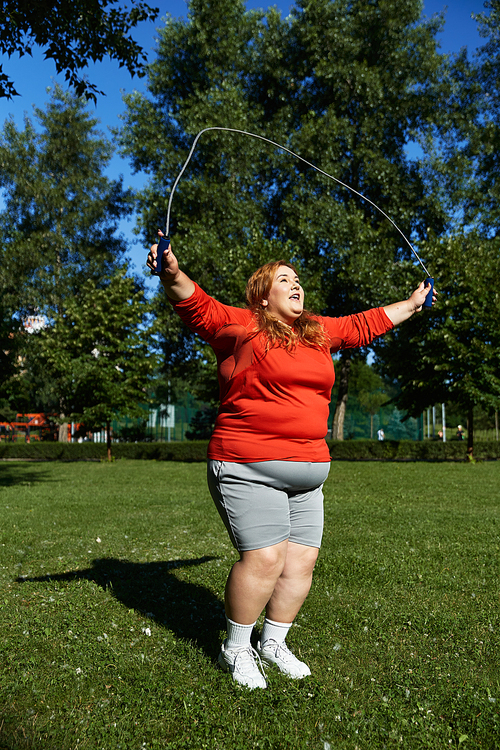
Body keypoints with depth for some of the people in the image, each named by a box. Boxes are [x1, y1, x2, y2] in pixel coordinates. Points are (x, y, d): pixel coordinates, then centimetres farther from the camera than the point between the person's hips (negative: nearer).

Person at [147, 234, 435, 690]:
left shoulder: (320, 332, 17)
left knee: (302, 561, 6)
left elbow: (365, 325, 30)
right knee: (264, 558, -10)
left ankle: (273, 643, 28)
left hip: (307, 474, 7)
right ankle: (236, 649, 15)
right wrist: (173, 274, -31)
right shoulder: (240, 325, 0)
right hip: (247, 468, -6)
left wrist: (412, 304, 41)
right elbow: (196, 304, -10)